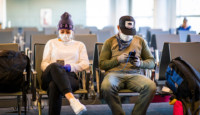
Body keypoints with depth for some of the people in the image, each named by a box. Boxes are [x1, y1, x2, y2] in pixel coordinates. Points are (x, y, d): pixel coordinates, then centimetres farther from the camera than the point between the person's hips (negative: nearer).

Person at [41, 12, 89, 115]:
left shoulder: (79, 45, 28)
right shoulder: (51, 43, 29)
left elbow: (85, 64, 12)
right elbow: (44, 64, 19)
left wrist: (70, 66, -9)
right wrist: (55, 67, -7)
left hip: (70, 76, 0)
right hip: (50, 76, 1)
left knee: (54, 86, -40)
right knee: (55, 66, -41)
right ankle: (72, 99, -60)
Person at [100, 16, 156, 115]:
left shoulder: (140, 41, 20)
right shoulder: (110, 42, 15)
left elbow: (151, 62, 17)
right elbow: (102, 64, 9)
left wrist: (140, 63, -5)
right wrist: (118, 59, -7)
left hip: (134, 74, 1)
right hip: (114, 73, -1)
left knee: (151, 87, -32)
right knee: (106, 87, -37)